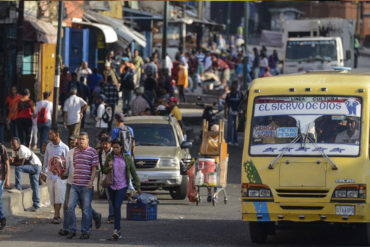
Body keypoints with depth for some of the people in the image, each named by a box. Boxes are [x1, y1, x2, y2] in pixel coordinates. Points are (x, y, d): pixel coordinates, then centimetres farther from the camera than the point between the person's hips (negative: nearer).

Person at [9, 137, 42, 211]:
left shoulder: (22, 150, -25)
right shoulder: (14, 150, 4)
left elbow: (21, 163, -25)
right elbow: (14, 160, 0)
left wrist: (11, 163, -16)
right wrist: (11, 160, -23)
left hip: (35, 165, -9)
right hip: (32, 167, 9)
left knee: (18, 168, -26)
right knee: (34, 186, 9)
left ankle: (18, 188, -24)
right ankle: (36, 206, 11)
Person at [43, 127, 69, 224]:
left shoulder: (64, 148, -5)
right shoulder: (49, 146, 8)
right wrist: (44, 172, 14)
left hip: (60, 176, -4)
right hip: (50, 175, 5)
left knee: (59, 196, -11)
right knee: (52, 197, 6)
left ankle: (56, 216, -13)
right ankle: (57, 215, 14)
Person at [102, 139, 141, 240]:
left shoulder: (127, 158, -2)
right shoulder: (109, 157, 1)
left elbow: (133, 172, 4)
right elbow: (104, 170, 5)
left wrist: (137, 186, 6)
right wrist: (109, 168, -18)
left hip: (122, 186, -3)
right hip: (112, 186, 3)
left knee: (117, 206, -19)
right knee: (115, 208, 8)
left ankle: (116, 230, -25)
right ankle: (119, 232, 17)